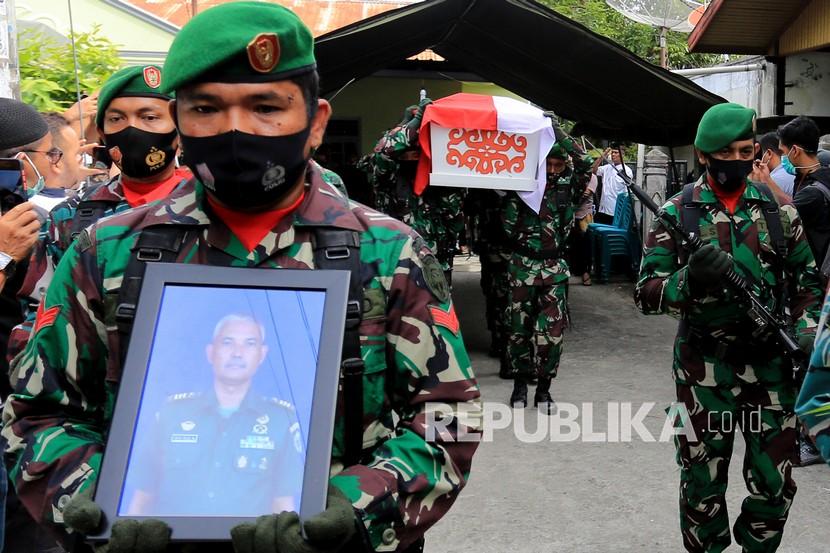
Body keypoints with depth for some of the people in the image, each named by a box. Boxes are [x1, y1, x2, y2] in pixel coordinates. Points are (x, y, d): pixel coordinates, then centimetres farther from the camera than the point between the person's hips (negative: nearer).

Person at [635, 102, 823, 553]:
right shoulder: (678, 212, -4)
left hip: (770, 364, 2)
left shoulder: (778, 209, 4)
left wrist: (806, 326, -4)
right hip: (704, 368, -2)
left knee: (775, 484, 9)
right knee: (702, 485, 10)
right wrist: (690, 279, -26)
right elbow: (646, 295, -7)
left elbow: (807, 279, 13)